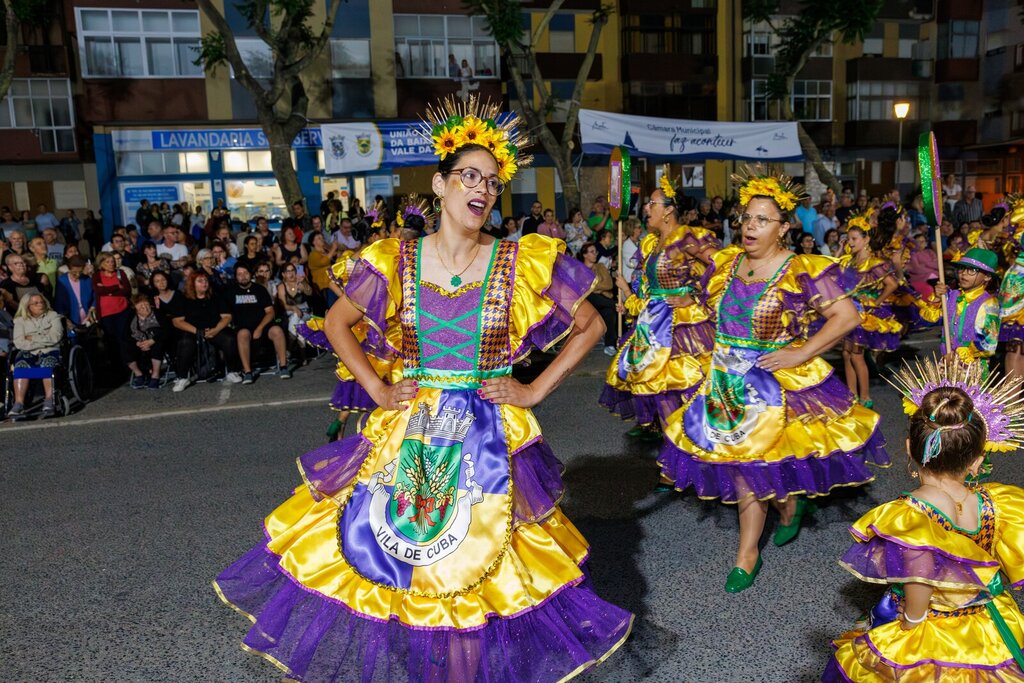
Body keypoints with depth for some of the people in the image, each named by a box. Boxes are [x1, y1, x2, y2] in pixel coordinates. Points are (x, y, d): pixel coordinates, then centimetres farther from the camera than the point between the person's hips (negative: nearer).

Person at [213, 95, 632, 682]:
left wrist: (537, 390, -4)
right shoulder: (394, 260, -2)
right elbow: (337, 323, 10)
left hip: (492, 436, -1)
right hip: (408, 433, 1)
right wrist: (378, 390, 1)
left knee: (485, 565, 8)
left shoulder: (524, 263, -6)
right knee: (387, 556, 10)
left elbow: (591, 325, 1)